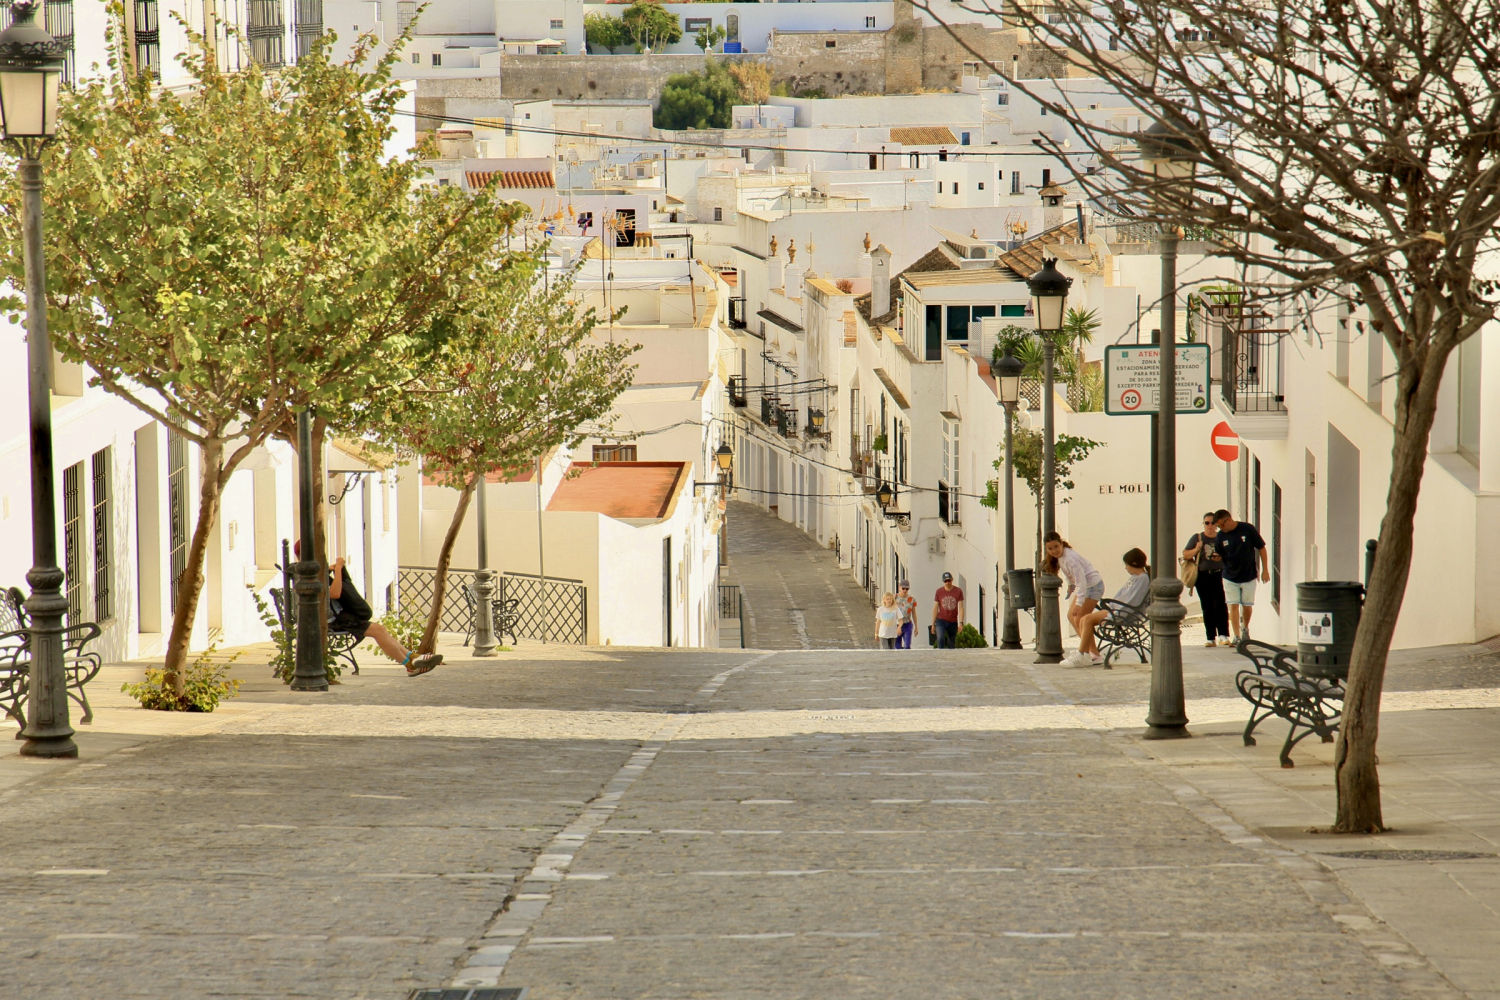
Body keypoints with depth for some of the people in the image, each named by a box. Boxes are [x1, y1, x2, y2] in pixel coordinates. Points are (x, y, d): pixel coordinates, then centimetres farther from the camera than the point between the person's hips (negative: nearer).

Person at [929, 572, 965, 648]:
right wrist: (933, 624, 3)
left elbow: (960, 608, -4)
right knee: (940, 639, -23)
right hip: (941, 621, -1)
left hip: (953, 622, 1)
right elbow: (935, 608, 5)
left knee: (952, 645, 6)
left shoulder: (958, 591, -1)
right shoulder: (939, 592, 0)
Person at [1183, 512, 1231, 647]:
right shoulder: (1197, 538, 7)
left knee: (1220, 604, -12)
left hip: (1219, 575, -1)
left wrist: (1222, 558, -8)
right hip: (1202, 576, 1)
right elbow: (1185, 554, 5)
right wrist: (1196, 550, -13)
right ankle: (1211, 637, 6)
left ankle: (1223, 635, -13)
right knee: (1207, 607, 2)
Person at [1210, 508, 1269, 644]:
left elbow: (1261, 548, -3)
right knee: (1233, 606, -5)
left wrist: (1265, 570, -3)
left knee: (1247, 606, 7)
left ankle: (1245, 628, 34)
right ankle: (1237, 636, -1)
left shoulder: (1247, 529, -12)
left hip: (1249, 576, -1)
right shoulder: (1220, 537, -5)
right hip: (1230, 578, 1)